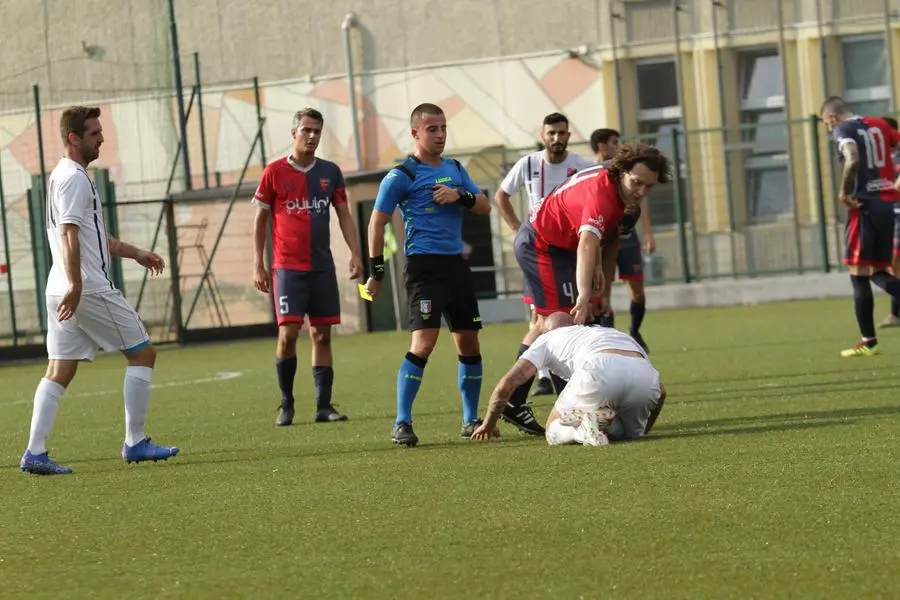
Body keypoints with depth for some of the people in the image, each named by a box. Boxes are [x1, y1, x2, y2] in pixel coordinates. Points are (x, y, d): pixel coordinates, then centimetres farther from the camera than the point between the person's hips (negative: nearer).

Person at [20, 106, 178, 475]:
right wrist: (74, 284, -28)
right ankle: (134, 442, 3)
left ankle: (35, 453, -2)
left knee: (60, 372, 6)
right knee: (142, 353, 2)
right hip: (89, 289, -9)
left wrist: (135, 253, 33)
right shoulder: (74, 178, -11)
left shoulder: (64, 176, 21)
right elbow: (69, 234, -22)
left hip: (62, 292, 9)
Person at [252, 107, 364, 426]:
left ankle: (323, 405, 7)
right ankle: (286, 403, 1)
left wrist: (355, 253, 0)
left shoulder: (330, 172, 9)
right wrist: (259, 265, 1)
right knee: (288, 333, -12)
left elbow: (344, 216, 13)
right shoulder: (274, 172, -1)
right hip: (287, 266, -3)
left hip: (322, 266, 3)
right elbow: (260, 220, 4)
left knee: (322, 335, 3)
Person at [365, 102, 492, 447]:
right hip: (424, 264, -7)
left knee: (469, 342, 9)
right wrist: (376, 271, -5)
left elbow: (484, 207, 14)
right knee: (423, 342, -17)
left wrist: (460, 196, -7)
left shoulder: (455, 169, 15)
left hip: (456, 264, 7)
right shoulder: (402, 175, -4)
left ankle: (471, 419, 21)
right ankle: (402, 424, -13)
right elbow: (377, 222, -3)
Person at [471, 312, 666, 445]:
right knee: (630, 432, 31)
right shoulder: (618, 333, 43)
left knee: (554, 432, 20)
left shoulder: (549, 337, 33)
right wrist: (641, 431, 49)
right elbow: (660, 391, 36)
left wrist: (488, 424, 40)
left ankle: (582, 430, -15)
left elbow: (507, 384, 25)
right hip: (644, 377, 3)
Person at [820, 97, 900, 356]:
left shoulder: (843, 130, -7)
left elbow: (853, 161, -25)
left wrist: (843, 192, -13)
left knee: (859, 274, 0)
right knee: (877, 272, 13)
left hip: (864, 205, -7)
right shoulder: (879, 125, 15)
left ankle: (868, 342, 2)